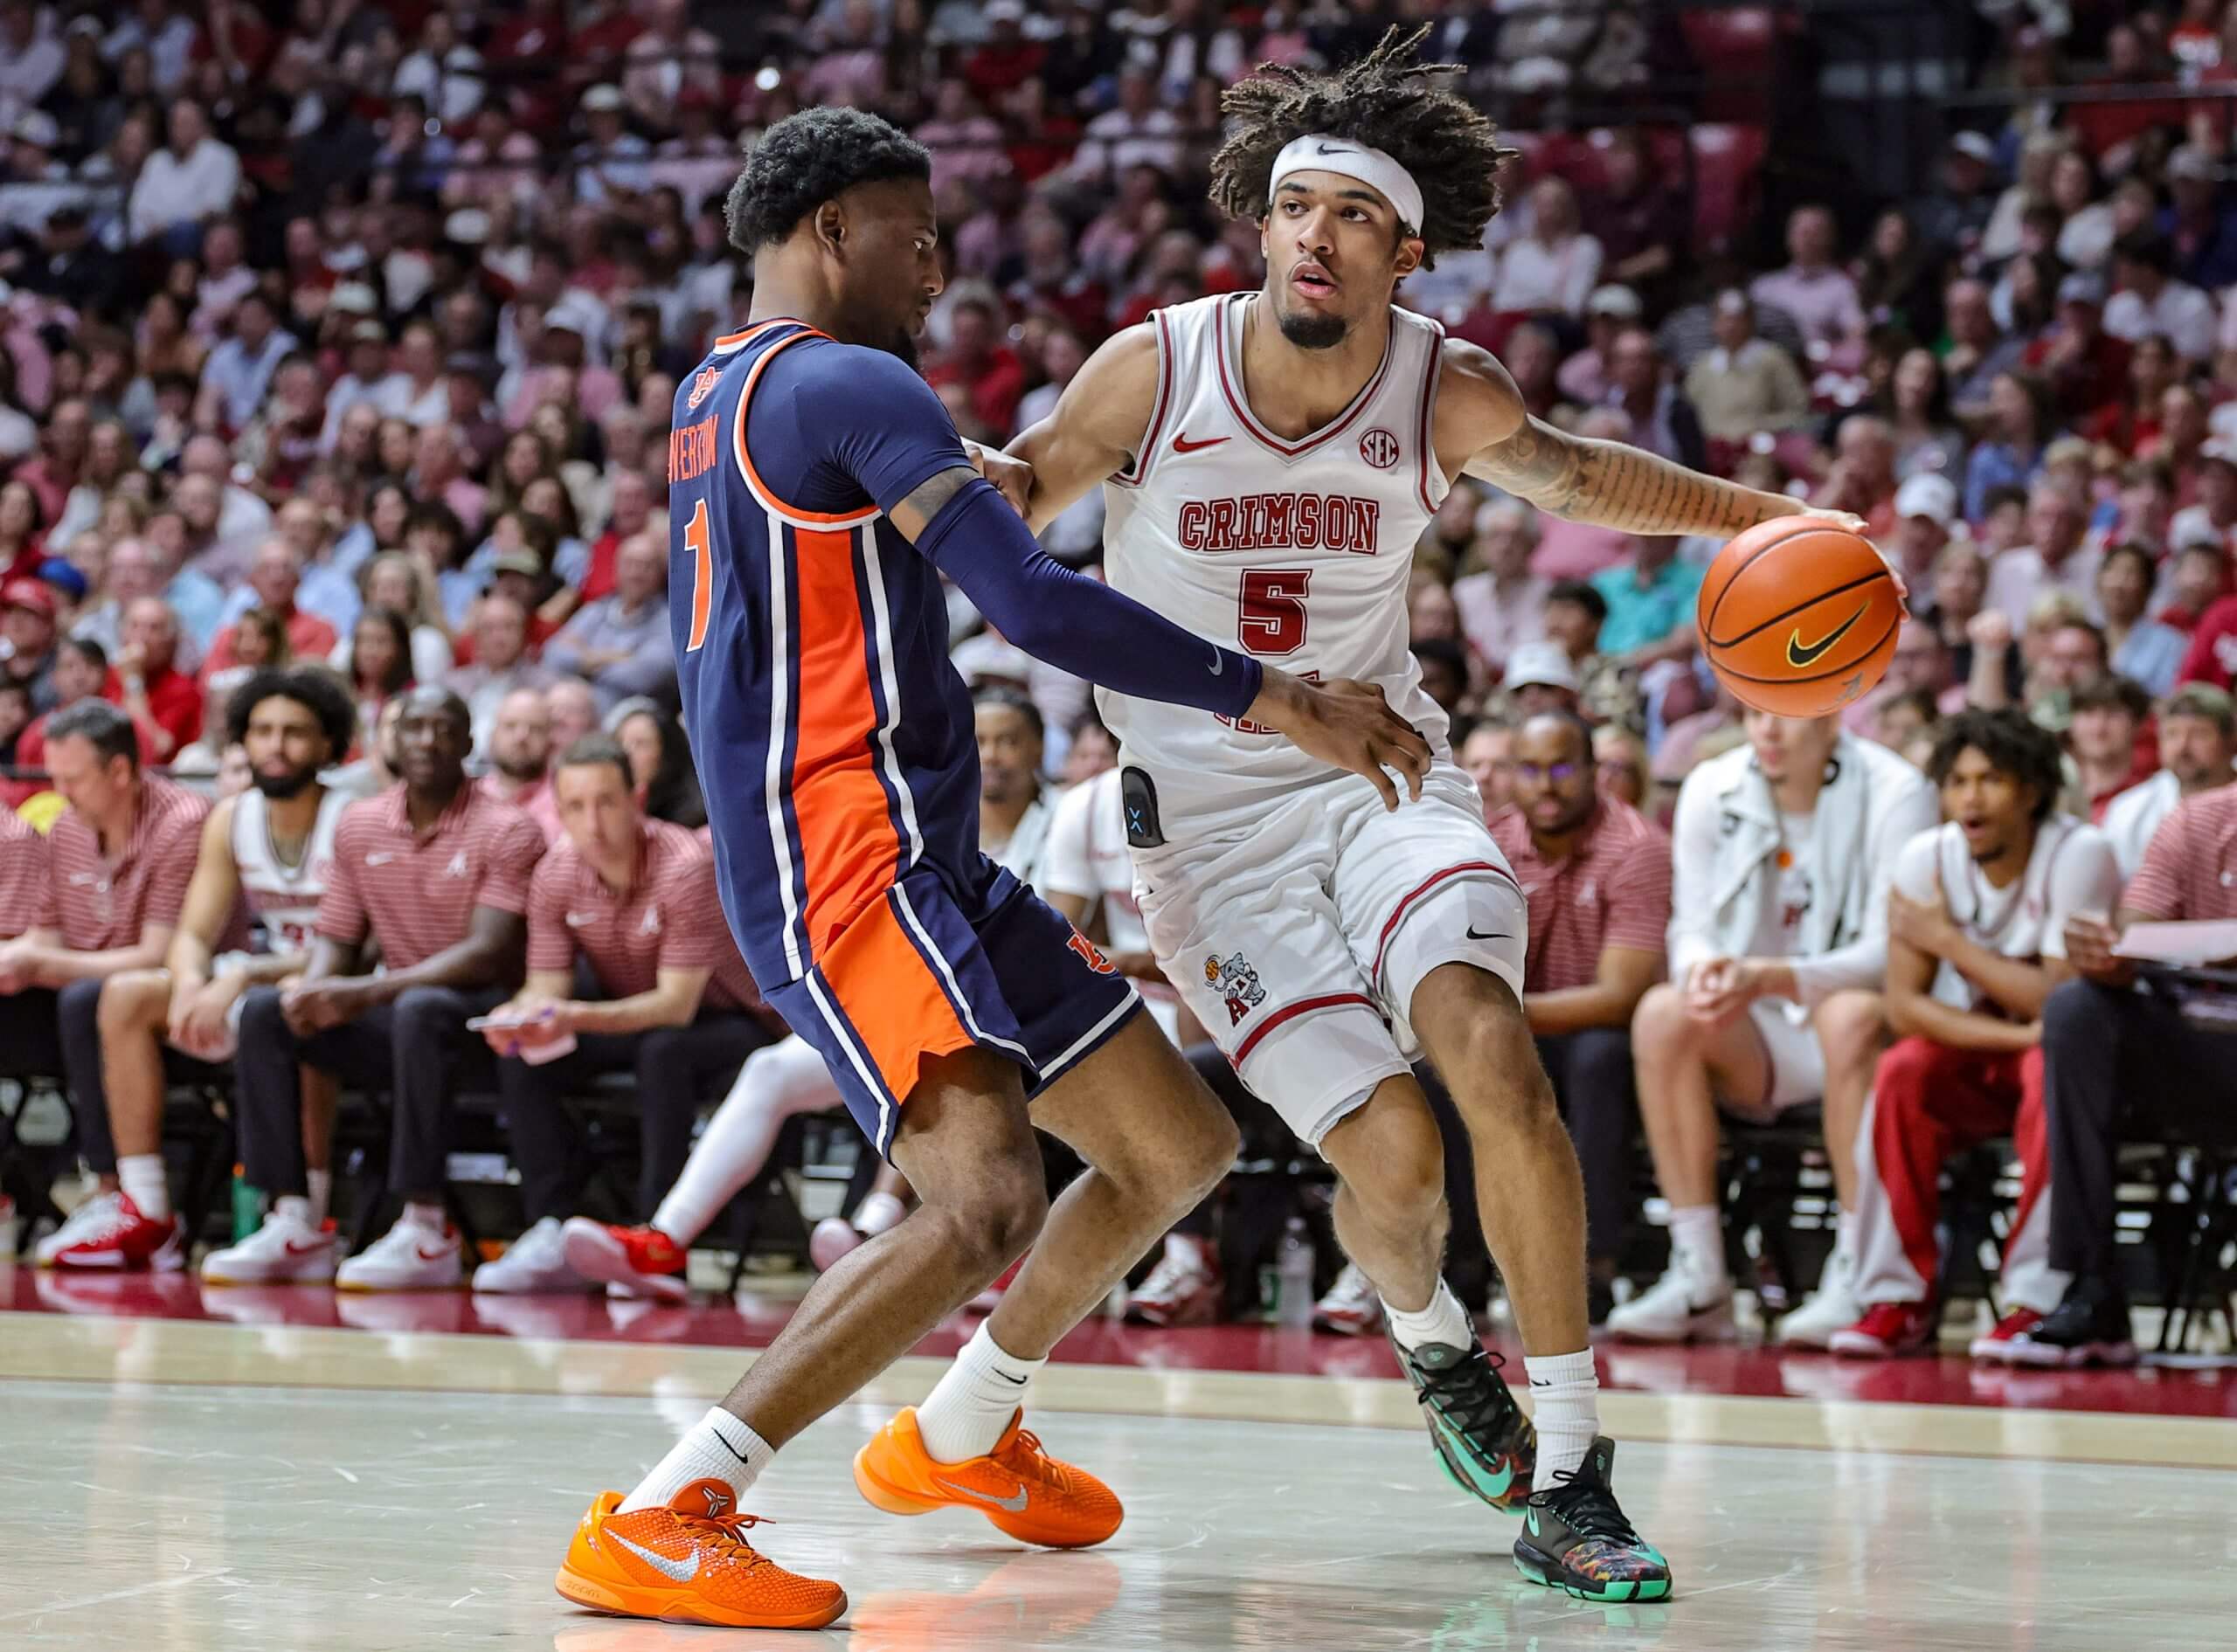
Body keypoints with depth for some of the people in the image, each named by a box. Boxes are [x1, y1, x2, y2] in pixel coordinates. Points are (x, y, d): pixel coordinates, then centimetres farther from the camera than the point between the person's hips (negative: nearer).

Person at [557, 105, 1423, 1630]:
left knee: (1183, 1147, 17)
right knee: (992, 1203, -28)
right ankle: (658, 1522, -26)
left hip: (933, 867, 11)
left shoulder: (715, 397, 20)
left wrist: (976, 490, 34)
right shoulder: (850, 386, -11)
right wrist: (1275, 698, -15)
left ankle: (960, 1437, 34)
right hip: (847, 866, -11)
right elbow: (1035, 604, -20)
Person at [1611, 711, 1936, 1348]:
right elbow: (1692, 929, 1)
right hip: (1758, 1044, 4)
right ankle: (1697, 1277, -26)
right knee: (1662, 1012, -26)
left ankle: (1855, 1278, -33)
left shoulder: (1895, 793, -11)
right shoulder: (1709, 790, 1)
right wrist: (1701, 970, -26)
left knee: (1851, 1014, -37)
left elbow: (1888, 953, -17)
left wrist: (1770, 978, -33)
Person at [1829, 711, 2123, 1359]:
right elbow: (1905, 1006, -13)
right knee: (1900, 1073, -27)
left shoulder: (2078, 855, -19)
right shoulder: (1925, 859, -10)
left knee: (2054, 1074, -36)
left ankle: (2035, 1303, -36)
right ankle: (1897, 1299, -22)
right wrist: (2016, 1035, -26)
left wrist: (1948, 940, -20)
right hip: (1972, 1047, 3)